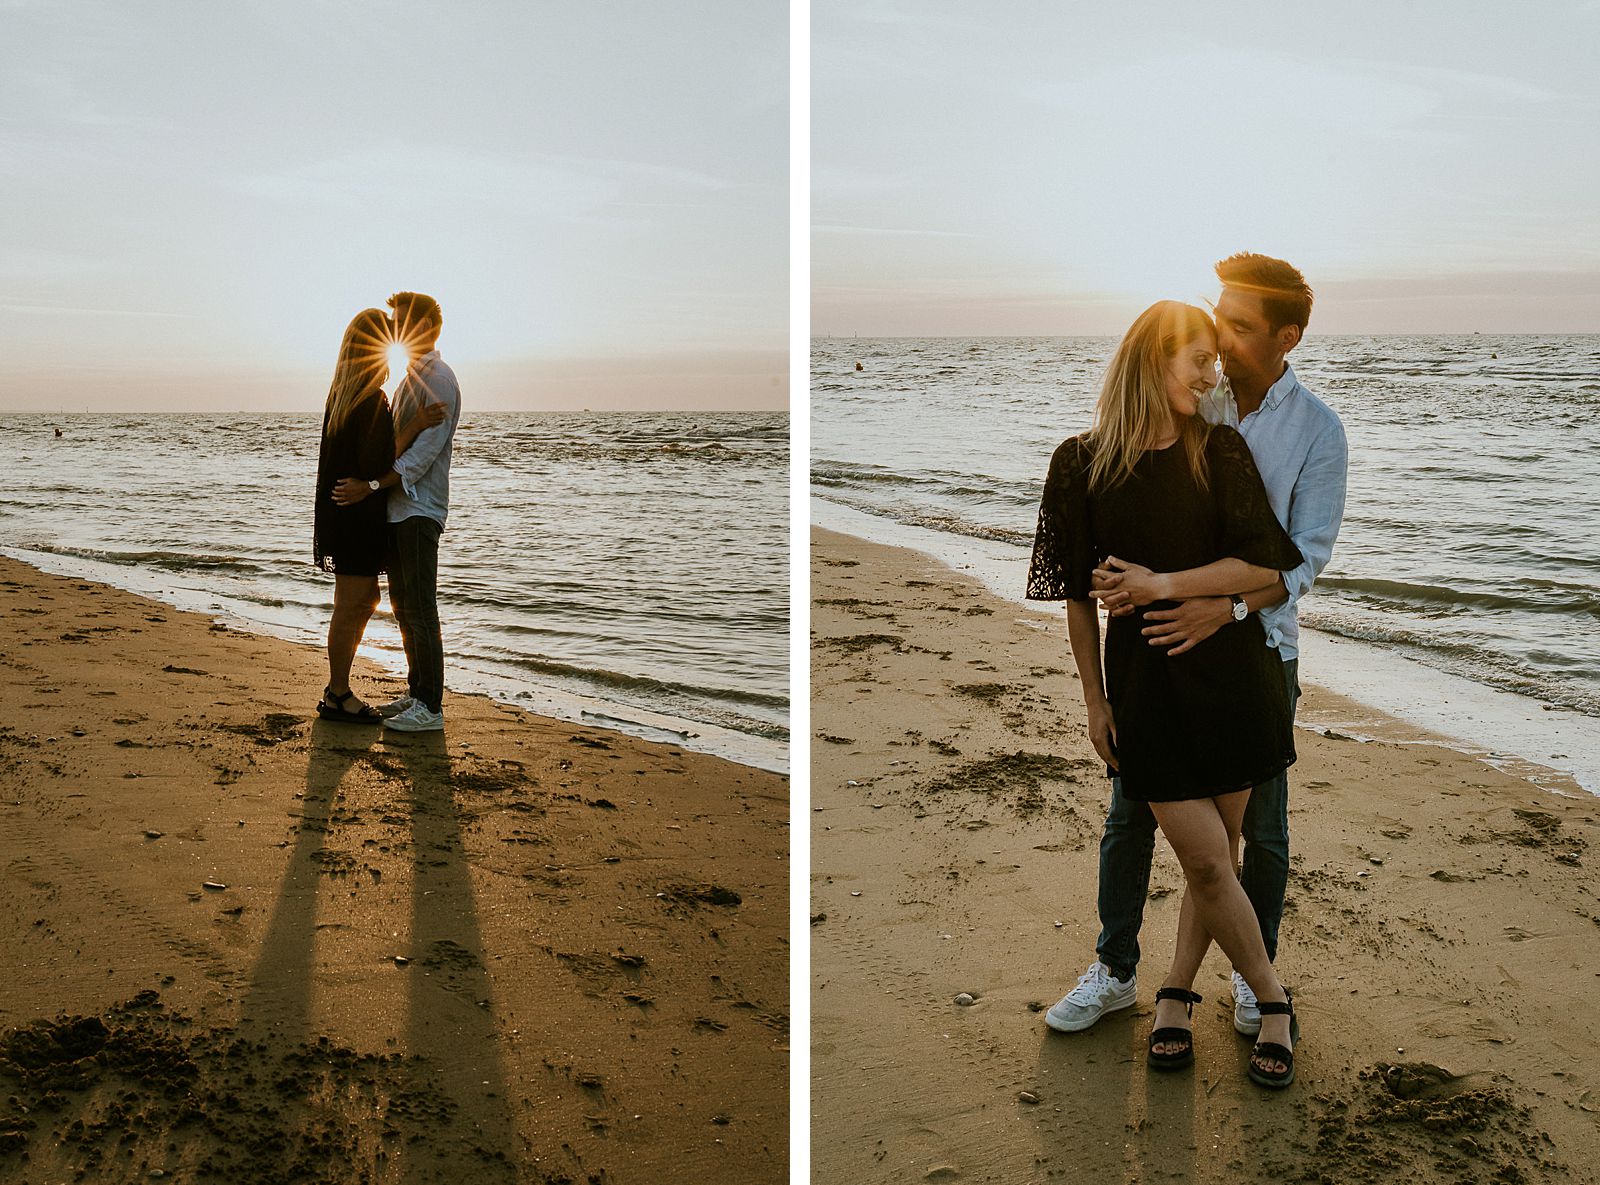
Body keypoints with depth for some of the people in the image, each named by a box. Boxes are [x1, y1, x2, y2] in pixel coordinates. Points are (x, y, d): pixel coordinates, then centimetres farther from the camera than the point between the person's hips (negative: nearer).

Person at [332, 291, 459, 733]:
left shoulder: (439, 379, -11)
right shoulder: (411, 378, 19)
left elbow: (424, 451, -19)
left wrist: (370, 486, -22)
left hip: (419, 510, -10)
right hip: (398, 508, 10)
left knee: (420, 610, -8)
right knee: (403, 607, 13)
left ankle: (431, 706, -3)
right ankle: (416, 693, 22)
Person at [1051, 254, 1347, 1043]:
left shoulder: (1317, 430, -7)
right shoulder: (1192, 412, 2)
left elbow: (1308, 551, -13)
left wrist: (1228, 606, -30)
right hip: (1167, 638, 3)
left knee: (1260, 826, 11)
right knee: (1129, 813, 7)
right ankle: (1114, 971, 22)